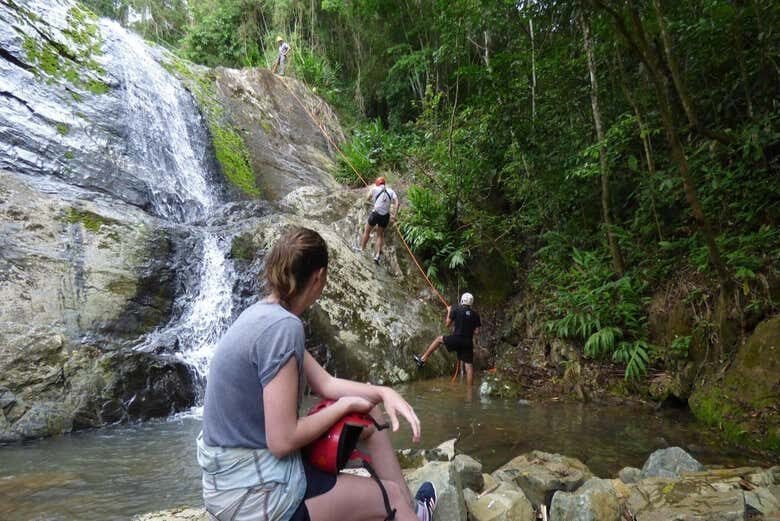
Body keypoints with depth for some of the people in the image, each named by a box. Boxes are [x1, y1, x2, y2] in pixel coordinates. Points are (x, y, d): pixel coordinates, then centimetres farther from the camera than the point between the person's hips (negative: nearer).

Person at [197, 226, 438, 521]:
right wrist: (345, 405, -11)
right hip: (254, 493, -9)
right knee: (391, 496, 5)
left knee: (371, 414, 17)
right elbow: (282, 441, -25)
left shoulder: (266, 315, 3)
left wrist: (382, 392, -6)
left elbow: (325, 383, 8)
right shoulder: (282, 326, -26)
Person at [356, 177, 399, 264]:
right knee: (380, 235, 20)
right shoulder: (391, 191, 7)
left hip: (375, 214, -3)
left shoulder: (375, 189, 1)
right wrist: (394, 216, -5)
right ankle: (377, 255, 12)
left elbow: (367, 199, 9)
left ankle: (362, 249, 30)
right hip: (385, 216, 3)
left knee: (367, 231, 20)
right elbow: (396, 203, -5)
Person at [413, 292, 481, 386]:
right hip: (468, 342, 2)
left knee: (439, 339, 22)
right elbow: (477, 332, 5)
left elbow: (447, 324, 5)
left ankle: (423, 359, 22)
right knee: (469, 366, 6)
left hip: (456, 339, -2)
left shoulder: (456, 310, -3)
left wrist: (449, 312, 18)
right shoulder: (475, 314, 5)